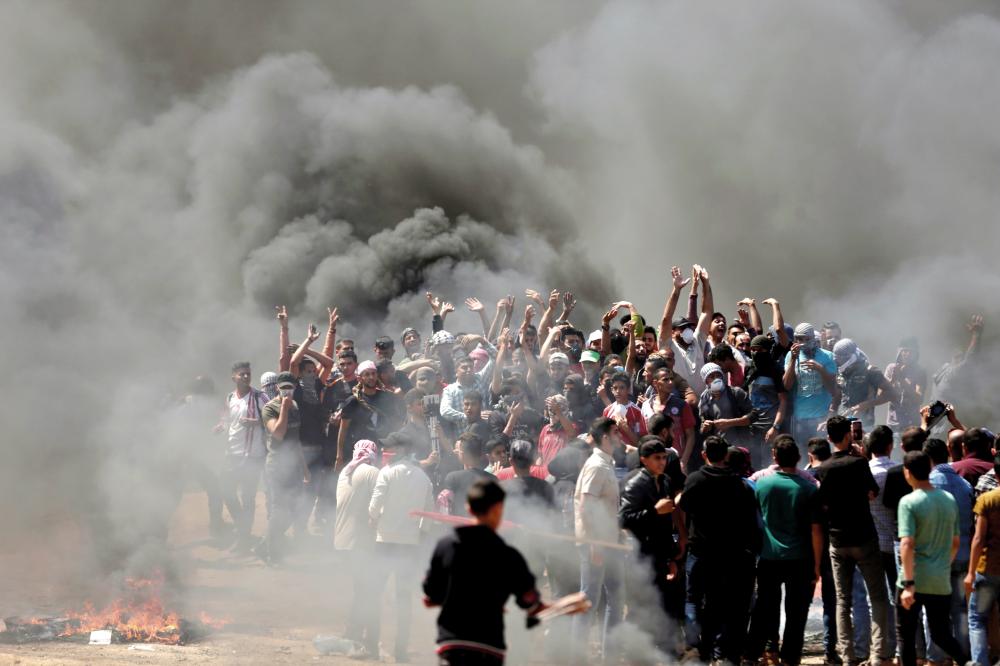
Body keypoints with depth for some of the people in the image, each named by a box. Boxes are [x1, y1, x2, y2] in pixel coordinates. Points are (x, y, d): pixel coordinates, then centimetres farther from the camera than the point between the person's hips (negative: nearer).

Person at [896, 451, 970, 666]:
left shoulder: (909, 502, -11)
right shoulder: (949, 500, 7)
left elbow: (907, 544, -19)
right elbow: (955, 543, 14)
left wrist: (908, 584, -21)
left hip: (915, 581, -5)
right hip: (941, 582, 5)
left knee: (906, 635, 9)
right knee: (942, 635, 15)